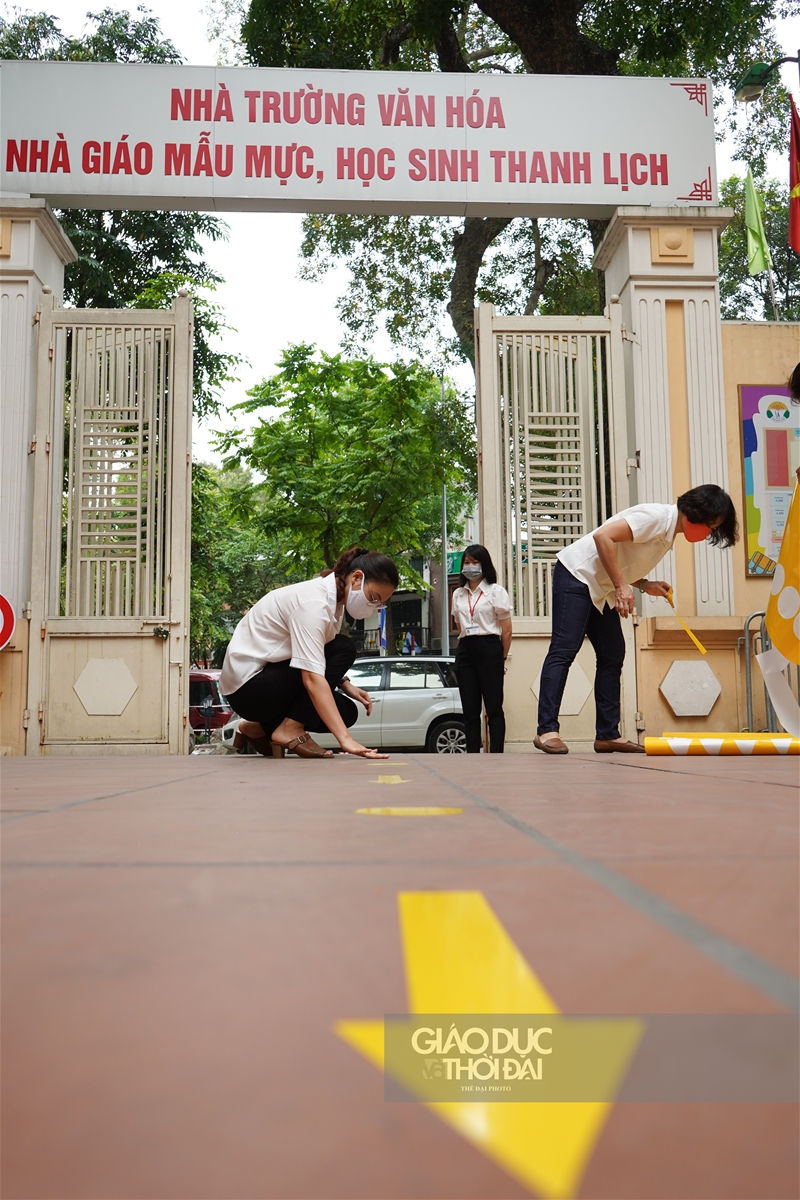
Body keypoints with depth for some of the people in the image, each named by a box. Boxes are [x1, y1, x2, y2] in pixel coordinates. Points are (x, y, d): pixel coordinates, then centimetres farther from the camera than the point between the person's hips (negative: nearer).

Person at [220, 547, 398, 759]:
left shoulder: (334, 597, 3)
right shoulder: (313, 602, -25)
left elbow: (326, 660, 12)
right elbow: (311, 678, -34)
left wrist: (345, 685, -6)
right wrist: (345, 738, -39)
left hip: (269, 679, 9)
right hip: (248, 684, -9)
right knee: (343, 650, -17)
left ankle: (260, 727, 12)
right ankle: (290, 729, -16)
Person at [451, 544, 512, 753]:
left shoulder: (496, 591, 1)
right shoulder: (458, 595, 15)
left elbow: (506, 631, 1)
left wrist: (502, 658, 4)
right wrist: (465, 649, 11)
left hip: (489, 649, -5)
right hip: (465, 651, 5)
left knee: (493, 708, -4)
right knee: (469, 709, 3)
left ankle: (496, 754, -4)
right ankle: (472, 754, 5)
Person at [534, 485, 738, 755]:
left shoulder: (669, 533, 12)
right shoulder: (657, 516, -17)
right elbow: (603, 536, -25)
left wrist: (644, 585, 2)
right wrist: (621, 586, -24)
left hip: (601, 588, 10)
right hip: (576, 575, -10)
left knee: (613, 655, 5)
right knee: (564, 649, -15)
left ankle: (607, 735, 7)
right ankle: (546, 730, -17)